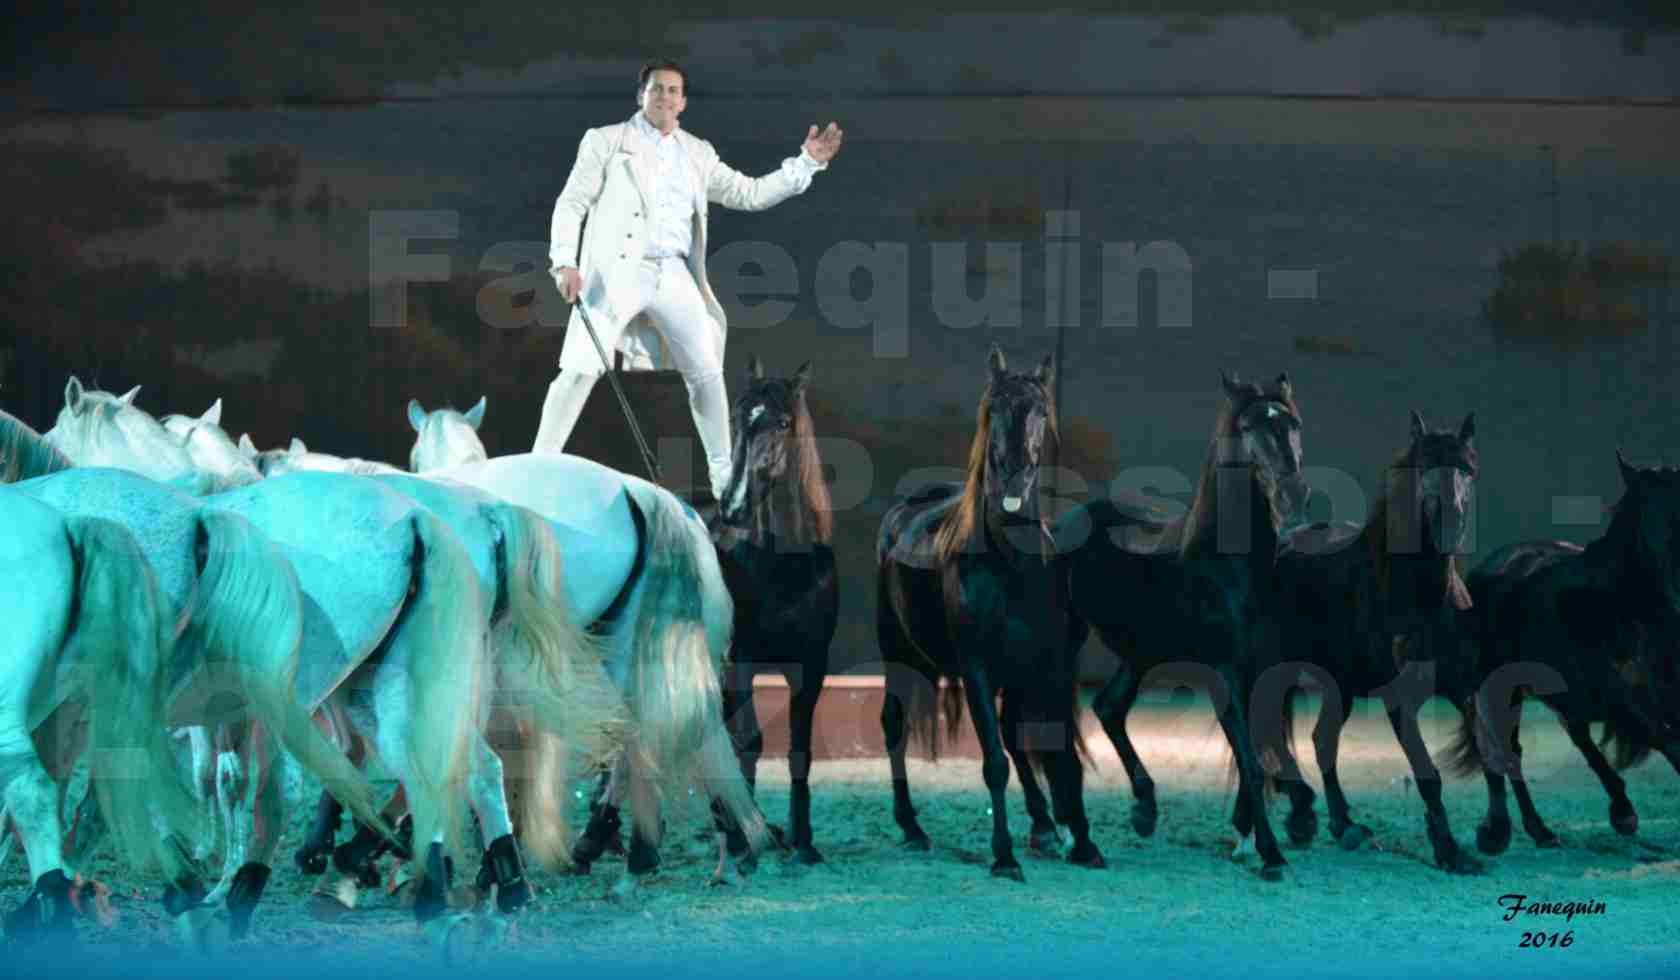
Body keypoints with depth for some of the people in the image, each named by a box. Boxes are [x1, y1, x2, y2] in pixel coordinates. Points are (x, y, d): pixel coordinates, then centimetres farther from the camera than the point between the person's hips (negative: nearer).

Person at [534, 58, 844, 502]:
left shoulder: (696, 153, 17)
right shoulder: (606, 142, 6)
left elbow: (749, 193, 19)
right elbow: (571, 204, 2)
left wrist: (807, 163, 12)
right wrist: (564, 261, -12)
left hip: (673, 276, 4)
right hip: (617, 271, -4)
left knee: (707, 372, 1)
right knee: (581, 370, -10)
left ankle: (725, 477, 11)